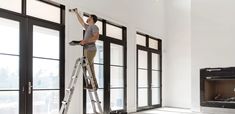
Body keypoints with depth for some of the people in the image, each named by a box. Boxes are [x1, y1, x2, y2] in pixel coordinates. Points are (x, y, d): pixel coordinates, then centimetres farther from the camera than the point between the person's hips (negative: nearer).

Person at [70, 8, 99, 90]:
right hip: (87, 50, 9)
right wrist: (76, 13, 43)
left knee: (89, 67, -15)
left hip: (90, 50, -9)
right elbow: (81, 21, 36)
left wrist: (85, 41, -20)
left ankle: (94, 84, -15)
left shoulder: (94, 27, -4)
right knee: (90, 67, 4)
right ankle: (94, 84, 5)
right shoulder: (87, 27, 22)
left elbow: (96, 37, -18)